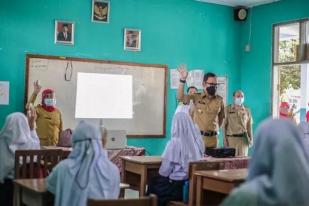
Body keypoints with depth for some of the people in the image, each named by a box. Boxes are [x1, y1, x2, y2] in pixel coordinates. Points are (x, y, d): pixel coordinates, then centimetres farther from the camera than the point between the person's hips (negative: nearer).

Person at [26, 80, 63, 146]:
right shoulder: (39, 109, -4)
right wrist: (35, 93, -31)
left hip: (54, 143, 4)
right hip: (41, 143, -4)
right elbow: (28, 107, -25)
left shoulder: (57, 112, 8)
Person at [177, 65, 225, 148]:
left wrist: (215, 129, 12)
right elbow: (180, 97, -14)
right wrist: (182, 80, -22)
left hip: (213, 138, 2)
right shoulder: (196, 97, 0)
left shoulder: (219, 100, 6)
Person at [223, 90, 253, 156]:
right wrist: (225, 138, -3)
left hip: (243, 138, 2)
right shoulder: (228, 109, 4)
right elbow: (225, 125, 3)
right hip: (231, 138, -1)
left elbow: (249, 126, 11)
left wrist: (251, 139, 4)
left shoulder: (247, 111, 9)